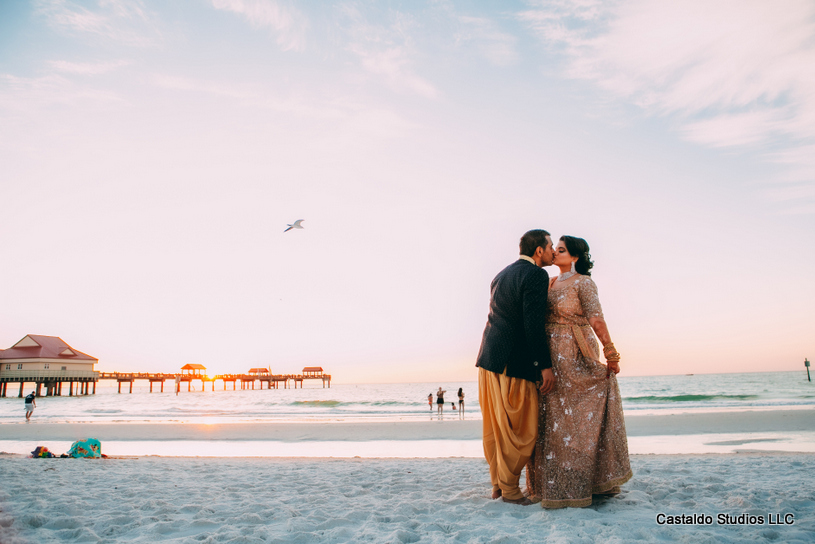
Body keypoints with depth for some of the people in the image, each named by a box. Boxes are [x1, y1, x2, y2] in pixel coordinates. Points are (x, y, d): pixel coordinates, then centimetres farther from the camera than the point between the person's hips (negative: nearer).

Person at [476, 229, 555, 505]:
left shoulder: (502, 275, 17)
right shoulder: (536, 275, -11)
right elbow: (534, 324, -18)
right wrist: (545, 365, -15)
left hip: (489, 358, 9)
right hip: (513, 362, -9)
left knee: (494, 427, 15)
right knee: (520, 429, 3)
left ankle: (497, 484, 26)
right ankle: (509, 489, 13)